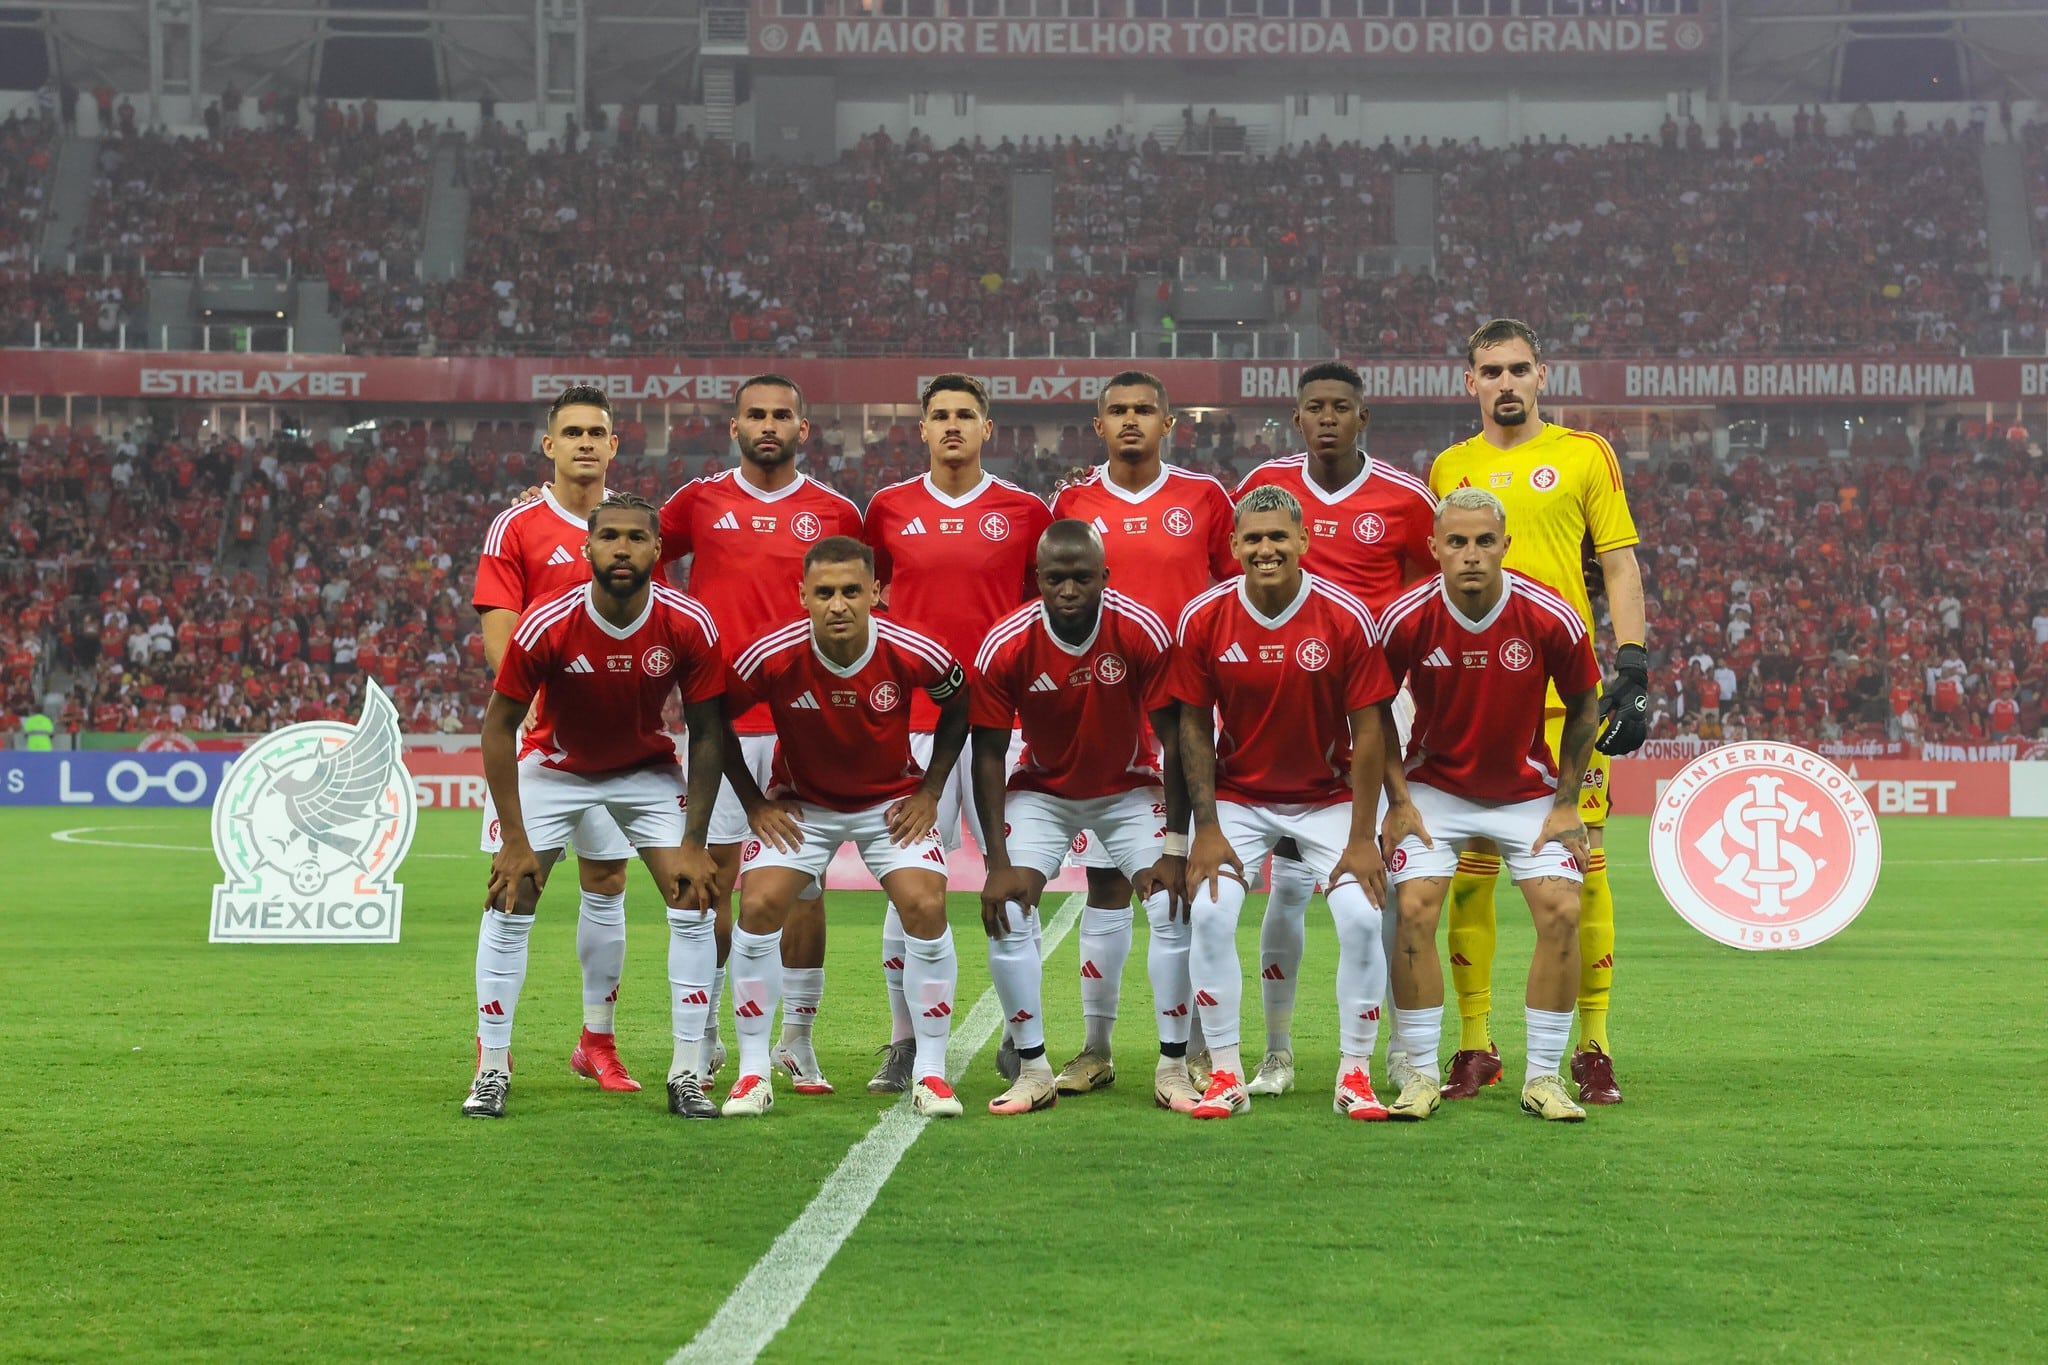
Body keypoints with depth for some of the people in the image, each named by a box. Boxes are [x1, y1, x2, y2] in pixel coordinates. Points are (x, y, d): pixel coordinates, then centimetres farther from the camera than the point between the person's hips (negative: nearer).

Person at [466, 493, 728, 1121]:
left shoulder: (689, 626, -24)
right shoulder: (547, 624, -28)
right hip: (553, 766, -1)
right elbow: (499, 723, -15)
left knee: (694, 903, -9)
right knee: (509, 903, -9)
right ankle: (492, 1070, 3)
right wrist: (515, 840, -18)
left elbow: (707, 732, -11)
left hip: (648, 770, 1)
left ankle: (688, 1075, 0)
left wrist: (694, 844, -14)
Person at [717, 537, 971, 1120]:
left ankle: (930, 1072, -2)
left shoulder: (912, 654, -23)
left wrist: (929, 792, -4)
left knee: (926, 909, -17)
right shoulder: (773, 657, -25)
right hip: (800, 803, 0)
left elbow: (959, 705, -1)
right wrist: (754, 804, -6)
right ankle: (753, 1073, -3)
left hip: (893, 801, 0)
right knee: (758, 907, -17)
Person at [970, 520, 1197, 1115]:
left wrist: (1175, 848, -20)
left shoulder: (1143, 633, -25)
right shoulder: (1004, 647, -23)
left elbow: (1174, 740, -17)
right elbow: (989, 756, -14)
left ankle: (1173, 1067, -1)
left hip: (1131, 790, 0)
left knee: (1175, 908, -14)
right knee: (1006, 914, -16)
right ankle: (1033, 1070, -3)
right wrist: (998, 862, -19)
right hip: (1042, 791, 0)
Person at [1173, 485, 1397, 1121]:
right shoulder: (1203, 618, -12)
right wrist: (1206, 827, -9)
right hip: (1237, 796, 1)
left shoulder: (1345, 617, -15)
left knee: (1362, 919, -15)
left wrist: (1361, 838, -13)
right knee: (1209, 915, -17)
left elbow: (1368, 730, -11)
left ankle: (1355, 1075, 1)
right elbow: (1194, 726, -3)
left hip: (1328, 796, -1)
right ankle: (1226, 1076, -4)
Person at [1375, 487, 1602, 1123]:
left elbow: (1583, 705, -2)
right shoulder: (1407, 618, -19)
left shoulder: (1552, 618, -19)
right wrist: (1398, 799, -7)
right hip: (1435, 786, 0)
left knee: (1561, 912, -14)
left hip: (1528, 789, 1)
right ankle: (1421, 1075, -5)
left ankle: (1544, 1078, -1)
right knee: (1413, 910, -17)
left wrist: (1566, 803, -3)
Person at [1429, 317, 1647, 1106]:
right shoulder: (1449, 469, 15)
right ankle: (1475, 1046, 7)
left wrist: (1632, 672, -4)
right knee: (1469, 865, 0)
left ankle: (1593, 1049, 2)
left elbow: (1621, 567, 6)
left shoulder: (1585, 455, 8)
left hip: (1566, 689, -2)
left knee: (1579, 862, -4)